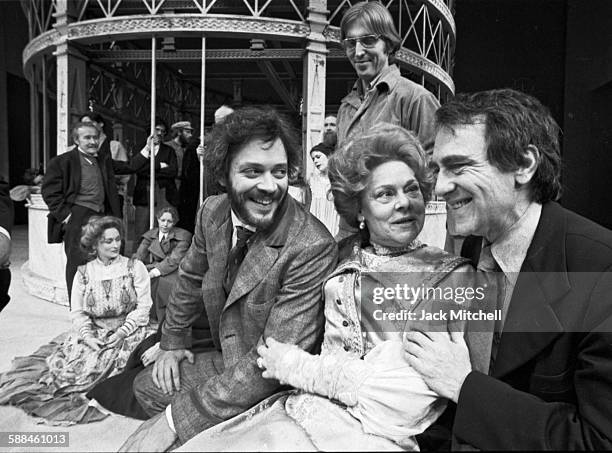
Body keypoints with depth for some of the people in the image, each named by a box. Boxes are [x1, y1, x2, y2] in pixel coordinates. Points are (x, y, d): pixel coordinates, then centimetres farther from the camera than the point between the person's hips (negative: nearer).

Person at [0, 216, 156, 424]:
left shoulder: (135, 267, 0)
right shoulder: (84, 272, 7)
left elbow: (144, 307, -4)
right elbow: (77, 312, 4)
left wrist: (122, 332, -15)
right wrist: (88, 335, -13)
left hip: (128, 332, -2)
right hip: (93, 333, 2)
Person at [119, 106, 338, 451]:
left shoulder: (312, 247, -31)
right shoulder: (213, 212, -9)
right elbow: (192, 278, 11)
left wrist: (176, 419, -28)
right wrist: (173, 341, 13)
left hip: (278, 388, -6)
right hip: (228, 360, 7)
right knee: (147, 385, 13)